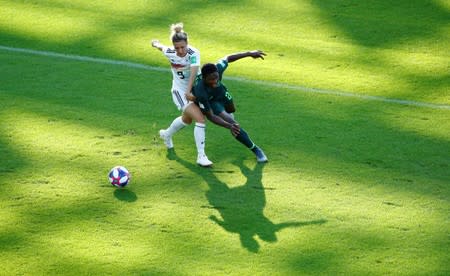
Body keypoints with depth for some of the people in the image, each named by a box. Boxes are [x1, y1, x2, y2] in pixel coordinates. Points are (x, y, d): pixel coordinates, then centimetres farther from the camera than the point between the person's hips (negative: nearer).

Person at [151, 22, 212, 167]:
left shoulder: (193, 53, -26)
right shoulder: (169, 52, -20)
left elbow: (193, 74, -37)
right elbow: (161, 47, 4)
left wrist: (188, 92, -48)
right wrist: (156, 43, 26)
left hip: (194, 89, 3)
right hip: (179, 91, -3)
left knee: (187, 119, 27)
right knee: (200, 119, -21)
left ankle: (167, 135, 58)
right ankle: (201, 156, -15)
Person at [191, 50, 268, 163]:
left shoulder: (218, 69, -38)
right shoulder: (200, 92, -46)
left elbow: (228, 58, -14)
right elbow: (211, 116, -38)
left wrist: (249, 53, -13)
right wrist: (229, 126, -51)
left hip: (221, 92, 5)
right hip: (210, 102, -5)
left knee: (231, 110, 35)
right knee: (233, 124, -19)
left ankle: (226, 114, 74)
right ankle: (255, 150, -2)